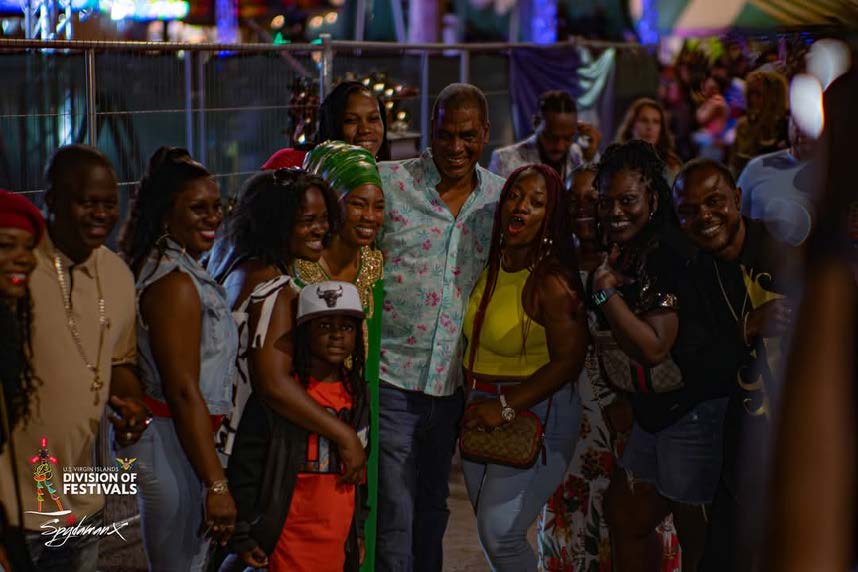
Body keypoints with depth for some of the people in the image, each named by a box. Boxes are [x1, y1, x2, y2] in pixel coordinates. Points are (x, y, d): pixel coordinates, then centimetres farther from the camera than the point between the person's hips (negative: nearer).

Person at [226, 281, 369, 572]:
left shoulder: (358, 394, 11)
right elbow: (246, 464, -7)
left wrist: (359, 530, 19)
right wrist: (243, 533, -8)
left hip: (339, 537, 5)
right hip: (290, 536, -5)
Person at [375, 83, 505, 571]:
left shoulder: (502, 197, 5)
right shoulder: (387, 182, -7)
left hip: (454, 383, 4)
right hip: (391, 378, -4)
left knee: (433, 508, 18)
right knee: (394, 513, -2)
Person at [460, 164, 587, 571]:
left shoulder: (552, 281, -18)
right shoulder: (492, 265, 4)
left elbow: (568, 361, -21)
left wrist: (507, 406, -22)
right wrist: (473, 398, 7)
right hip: (483, 411, 8)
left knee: (500, 533, -11)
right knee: (488, 532, 13)